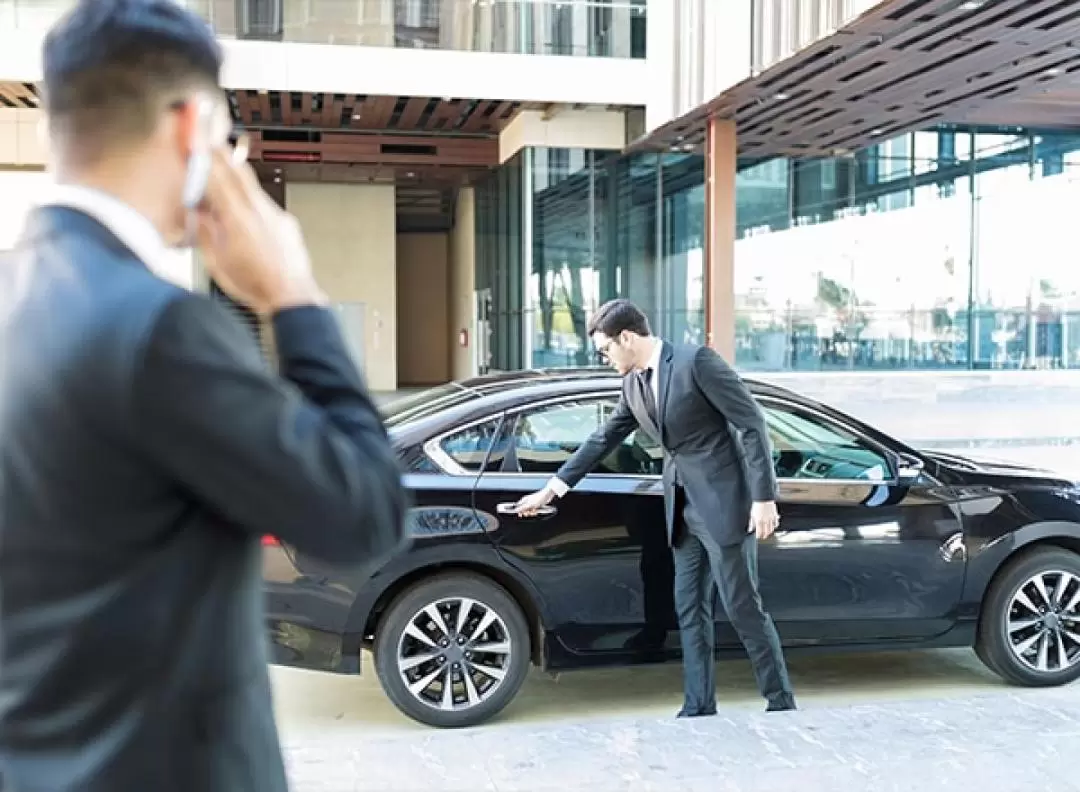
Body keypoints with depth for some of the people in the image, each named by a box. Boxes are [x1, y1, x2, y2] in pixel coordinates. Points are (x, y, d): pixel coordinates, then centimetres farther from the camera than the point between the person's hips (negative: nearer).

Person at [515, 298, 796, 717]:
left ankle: (781, 703, 12)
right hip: (682, 509, 8)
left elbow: (752, 423, -14)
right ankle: (699, 707, 15)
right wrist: (552, 488, 21)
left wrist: (763, 497, -17)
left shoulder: (696, 361, -14)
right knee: (690, 611, 8)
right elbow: (603, 439, 19)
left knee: (744, 608, -2)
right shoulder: (633, 384, 9)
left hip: (721, 502, -7)